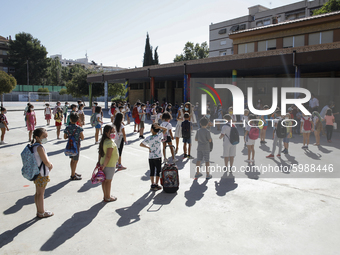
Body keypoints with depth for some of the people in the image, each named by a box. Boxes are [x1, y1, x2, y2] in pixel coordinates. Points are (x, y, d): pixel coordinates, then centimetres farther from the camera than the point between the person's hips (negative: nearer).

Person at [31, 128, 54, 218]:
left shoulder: (33, 146, 7)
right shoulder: (39, 147, -23)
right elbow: (46, 162, -23)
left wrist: (49, 164, 1)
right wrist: (50, 166, -3)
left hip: (36, 173, 9)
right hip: (42, 174, -9)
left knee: (38, 193, 18)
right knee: (40, 194, 5)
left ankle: (39, 211, 32)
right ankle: (41, 213, 19)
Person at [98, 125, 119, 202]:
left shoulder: (103, 141, 4)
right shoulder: (110, 142, -24)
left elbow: (100, 153, 9)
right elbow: (108, 156, -28)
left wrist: (99, 162, 14)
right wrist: (104, 165, -23)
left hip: (103, 163, 9)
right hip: (110, 165, -9)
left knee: (104, 180, 17)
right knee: (108, 181, 5)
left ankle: (106, 195, 31)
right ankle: (108, 197, 18)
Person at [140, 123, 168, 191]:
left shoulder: (148, 138, -6)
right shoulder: (159, 136, -10)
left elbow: (141, 144, 2)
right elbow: (165, 129, 0)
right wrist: (159, 127, -13)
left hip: (150, 157, 2)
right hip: (158, 157, -2)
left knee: (152, 171, 11)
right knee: (158, 171, 9)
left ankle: (152, 185, 14)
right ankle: (156, 185, 13)